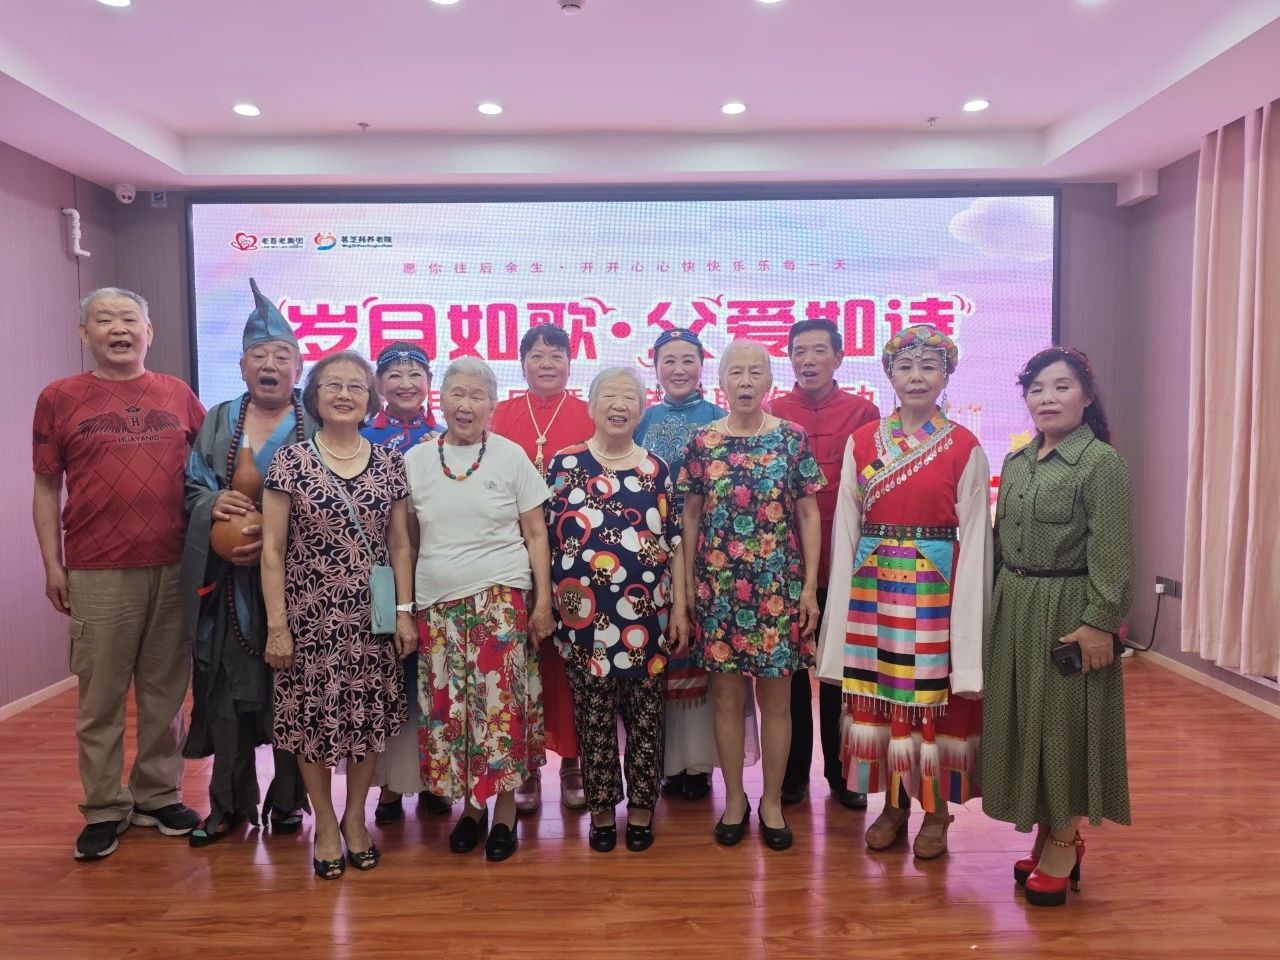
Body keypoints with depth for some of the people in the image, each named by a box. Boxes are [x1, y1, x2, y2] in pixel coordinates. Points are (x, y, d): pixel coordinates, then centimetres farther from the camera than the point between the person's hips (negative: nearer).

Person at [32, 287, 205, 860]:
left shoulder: (178, 395, 9)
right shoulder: (59, 398, 4)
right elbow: (46, 489, 5)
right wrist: (52, 565, -1)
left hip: (175, 567, 2)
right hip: (97, 573, -2)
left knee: (166, 690, 10)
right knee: (101, 696, 5)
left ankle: (158, 797, 25)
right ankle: (104, 809, 19)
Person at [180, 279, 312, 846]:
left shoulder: (318, 425, 1)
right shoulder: (217, 421, 13)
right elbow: (190, 488, 12)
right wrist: (213, 505, -10)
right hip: (226, 579, 3)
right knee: (228, 687, 7)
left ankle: (287, 801, 19)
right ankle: (230, 803, 22)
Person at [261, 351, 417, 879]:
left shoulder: (389, 462, 4)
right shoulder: (291, 460, -3)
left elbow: (400, 545, 7)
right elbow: (272, 549, -4)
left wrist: (405, 611, 1)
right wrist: (276, 624, -8)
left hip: (372, 617, 2)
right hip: (311, 616, -2)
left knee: (368, 716, 9)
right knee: (312, 717, 6)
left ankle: (355, 817, 30)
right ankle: (326, 825, 26)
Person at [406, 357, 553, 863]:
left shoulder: (511, 457, 1)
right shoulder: (416, 460, 7)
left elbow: (535, 535, 2)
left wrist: (543, 599, -4)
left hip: (501, 598, -2)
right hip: (437, 602, 3)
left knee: (500, 701, -3)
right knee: (447, 705, 6)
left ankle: (506, 810, 14)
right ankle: (471, 804, 25)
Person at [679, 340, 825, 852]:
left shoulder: (792, 438, 0)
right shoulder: (703, 442, 2)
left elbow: (809, 515, 1)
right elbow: (691, 515, 6)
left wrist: (810, 585, -4)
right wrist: (687, 583, 3)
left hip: (778, 585, -1)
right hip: (718, 586, 1)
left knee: (776, 697, 8)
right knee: (726, 696, 9)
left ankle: (772, 801, 24)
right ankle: (734, 798, 26)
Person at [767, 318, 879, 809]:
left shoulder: (864, 412, 0)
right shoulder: (771, 414, 1)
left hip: (844, 563, 0)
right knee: (789, 669, 11)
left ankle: (841, 771, 28)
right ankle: (793, 771, 27)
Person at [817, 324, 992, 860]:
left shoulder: (965, 448, -1)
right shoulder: (862, 442, 4)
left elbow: (974, 537, -3)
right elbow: (845, 528, 4)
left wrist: (968, 609, -8)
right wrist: (843, 593, 0)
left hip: (936, 587, -2)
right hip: (874, 585, 2)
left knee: (935, 696, 6)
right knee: (879, 695, 8)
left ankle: (936, 812, 23)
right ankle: (893, 804, 25)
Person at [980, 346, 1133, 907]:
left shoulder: (1102, 462, -11)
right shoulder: (1016, 462, 10)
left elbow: (1111, 553, -15)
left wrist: (1099, 622, -19)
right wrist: (996, 604, 10)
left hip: (1067, 612, -7)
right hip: (1014, 609, 7)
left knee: (1064, 723, 4)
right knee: (1023, 719, 13)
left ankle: (1064, 845, 20)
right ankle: (1045, 836, 29)